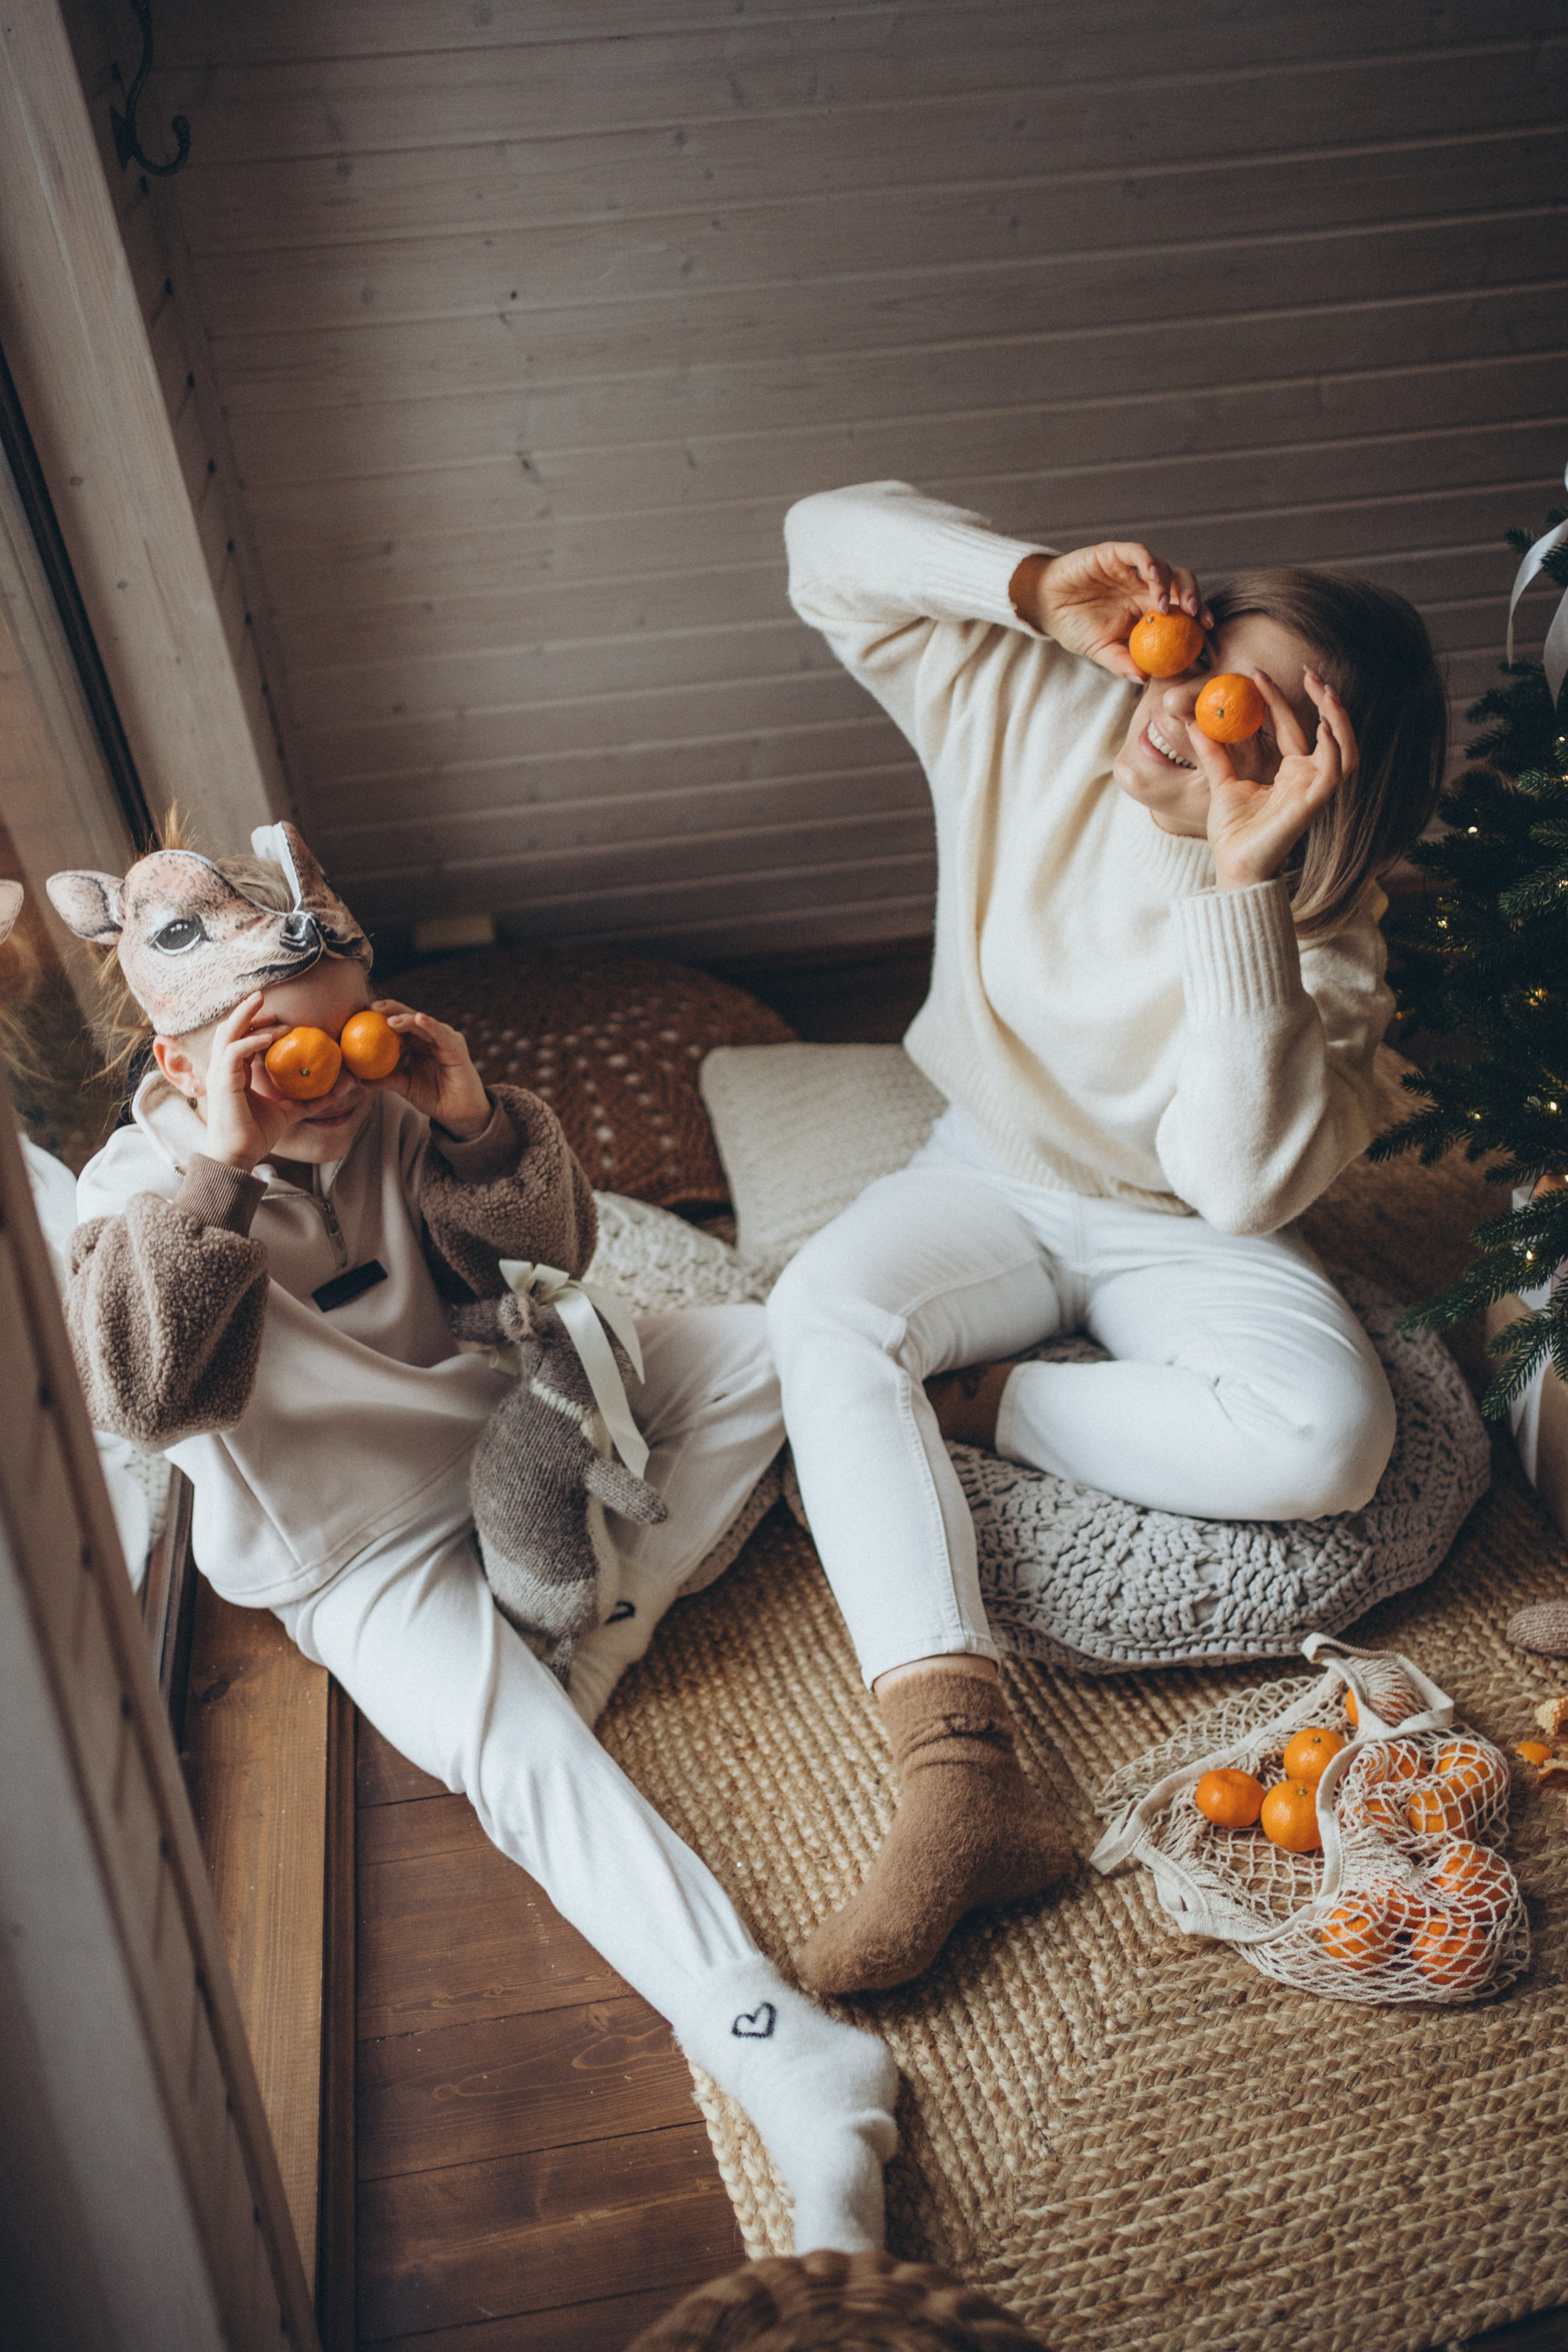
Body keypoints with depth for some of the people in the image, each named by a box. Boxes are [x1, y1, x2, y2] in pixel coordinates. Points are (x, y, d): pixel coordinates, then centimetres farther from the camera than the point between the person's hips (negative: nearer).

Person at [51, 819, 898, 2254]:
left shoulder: (388, 1115, -6)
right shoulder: (145, 1189, -18)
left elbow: (556, 1254, -4)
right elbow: (143, 1391, -36)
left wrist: (475, 1122, -22)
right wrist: (222, 1166, -43)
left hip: (502, 1423, 6)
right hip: (365, 1554, -5)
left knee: (752, 1350, -2)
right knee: (520, 1752, -30)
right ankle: (793, 2072, -33)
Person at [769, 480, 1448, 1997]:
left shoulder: (1322, 925, -21)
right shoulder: (1029, 705, -13)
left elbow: (1243, 1185, -34)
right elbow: (828, 539, -10)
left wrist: (1244, 882, -39)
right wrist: (1038, 588, -26)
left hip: (1177, 1235, -1)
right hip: (990, 1178, 2)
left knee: (1328, 1436, -32)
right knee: (823, 1311, -31)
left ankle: (971, 1402, -14)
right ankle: (963, 1779, -40)